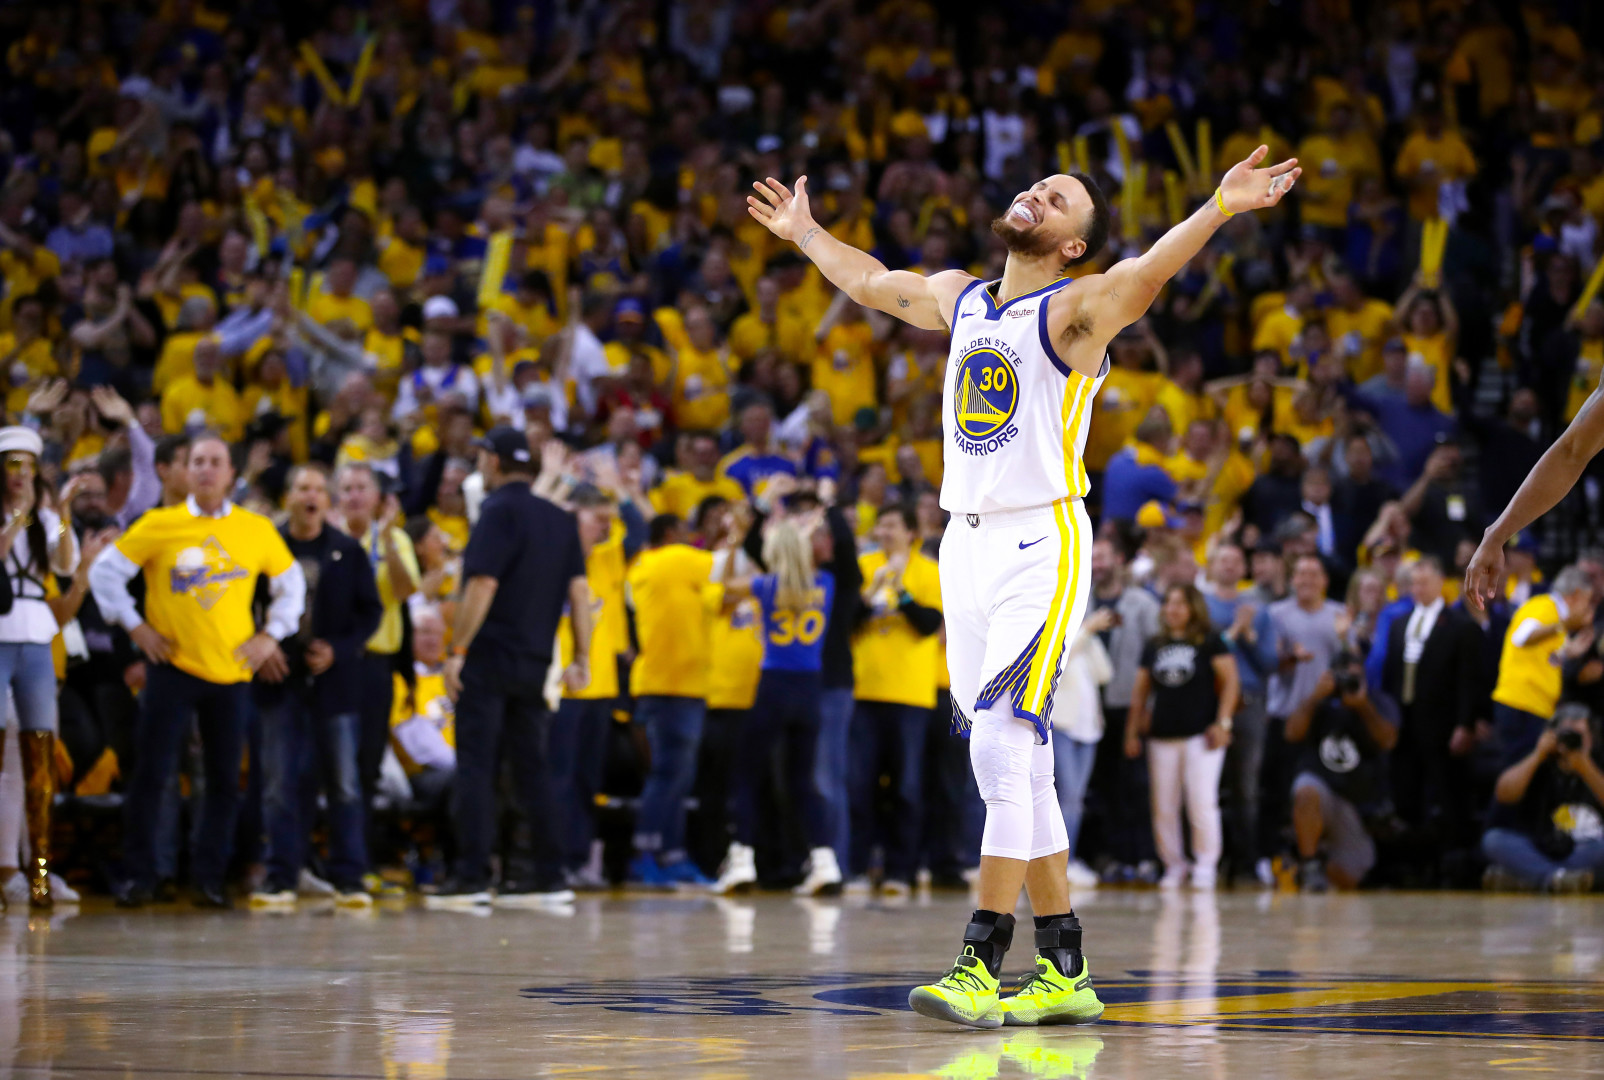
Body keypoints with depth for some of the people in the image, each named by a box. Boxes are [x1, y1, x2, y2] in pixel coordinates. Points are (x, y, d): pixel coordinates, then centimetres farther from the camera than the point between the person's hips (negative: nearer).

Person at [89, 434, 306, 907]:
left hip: (232, 672, 2)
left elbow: (291, 583, 16)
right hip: (172, 667, -2)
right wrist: (133, 625, -1)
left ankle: (209, 877, 12)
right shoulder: (159, 525, -1)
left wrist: (271, 634, 6)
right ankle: (137, 876, 6)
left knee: (225, 779, 2)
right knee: (151, 774, -3)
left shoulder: (257, 530, 4)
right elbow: (105, 571, 4)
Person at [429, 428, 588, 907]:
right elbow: (578, 589, 8)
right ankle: (548, 876, 9)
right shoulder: (559, 518, 11)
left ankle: (472, 876, -9)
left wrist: (457, 651, -13)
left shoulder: (498, 511, -9)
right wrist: (581, 658, 10)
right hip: (535, 663, 6)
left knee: (476, 765, -4)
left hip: (489, 657, -6)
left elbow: (483, 586, -16)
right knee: (532, 767, 10)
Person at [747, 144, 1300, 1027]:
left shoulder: (1077, 309, -5)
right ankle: (1064, 972, 13)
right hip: (968, 547, 7)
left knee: (1002, 750, -17)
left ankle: (980, 966, -18)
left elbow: (1149, 270, -25)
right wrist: (801, 230, 47)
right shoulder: (959, 298, 16)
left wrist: (1218, 209, -41)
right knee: (1016, 766, 8)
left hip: (1041, 548, -7)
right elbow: (867, 280, 34)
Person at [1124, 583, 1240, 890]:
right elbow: (1140, 692, 17)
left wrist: (1223, 723, -11)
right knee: (1163, 807, 2)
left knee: (1201, 801, -10)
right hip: (1162, 735, 5)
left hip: (1201, 734, -5)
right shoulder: (1154, 647, 14)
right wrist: (1132, 732, 11)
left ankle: (1205, 866, -1)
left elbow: (1230, 682, -3)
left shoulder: (1209, 642, 1)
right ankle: (1174, 866, 12)